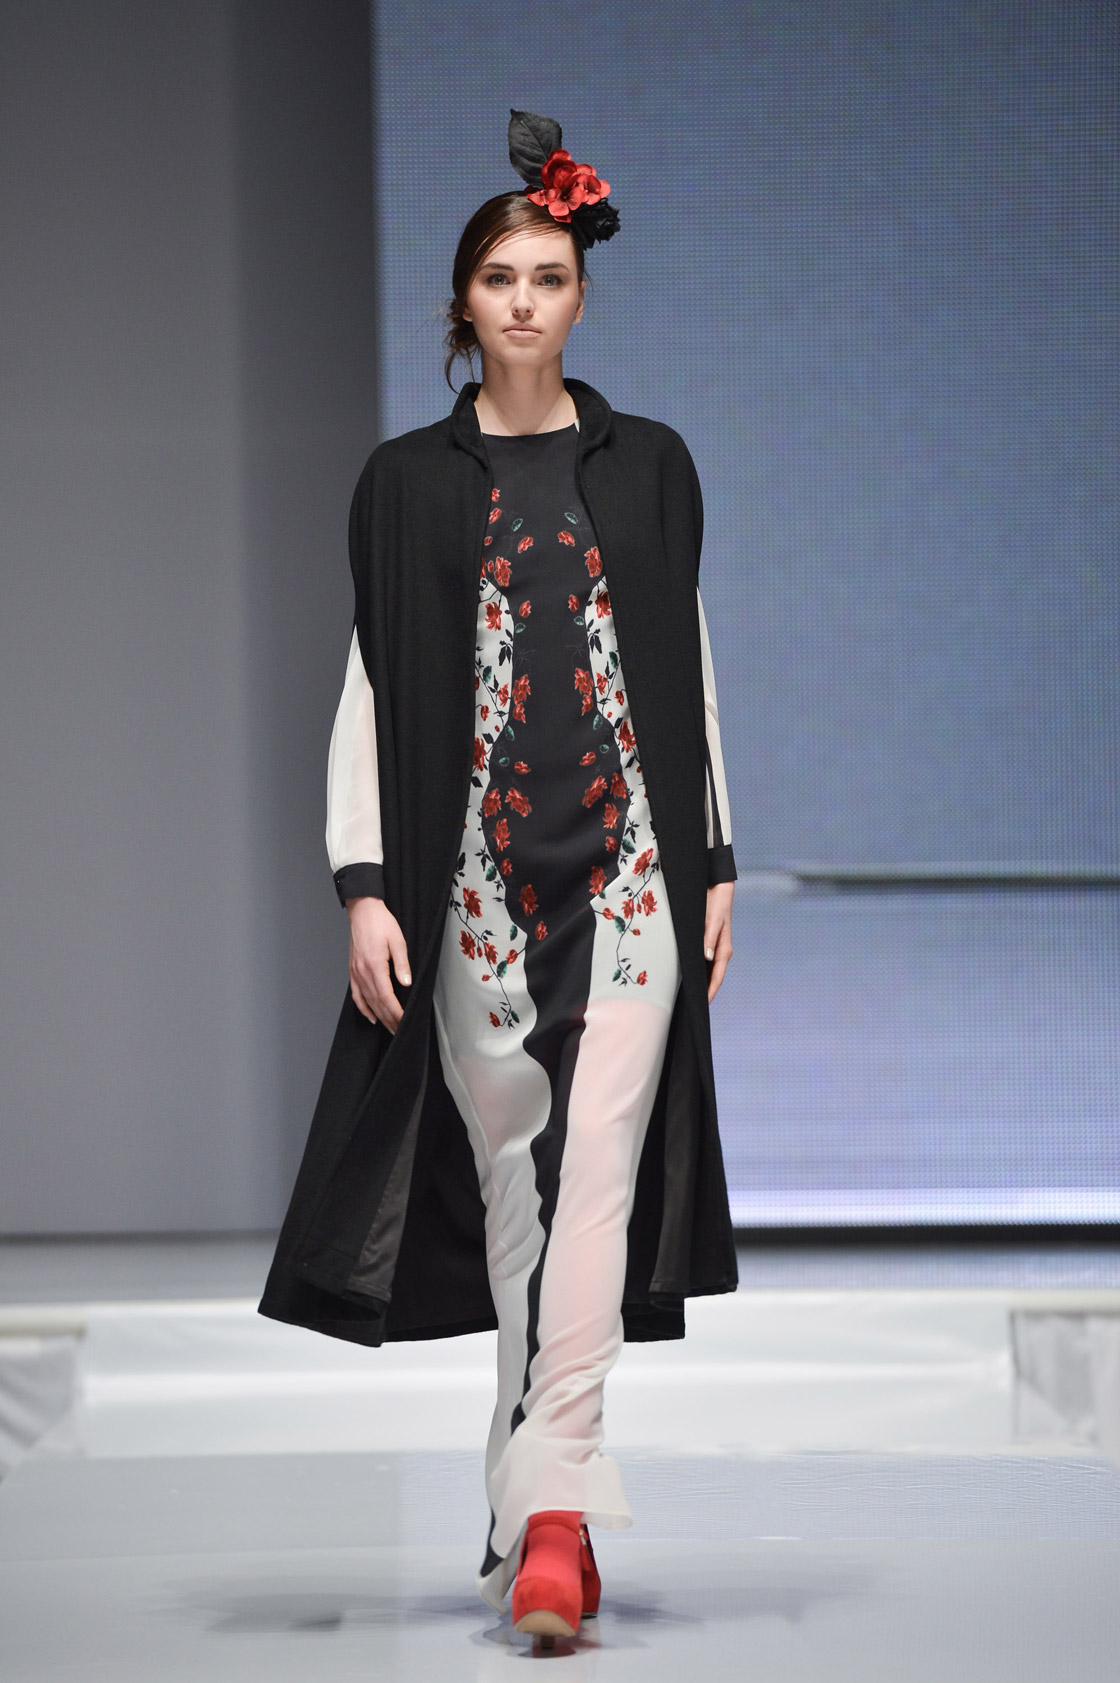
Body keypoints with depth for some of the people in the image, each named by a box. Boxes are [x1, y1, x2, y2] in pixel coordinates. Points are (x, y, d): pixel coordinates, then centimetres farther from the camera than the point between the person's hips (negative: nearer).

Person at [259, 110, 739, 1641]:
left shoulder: (647, 467, 10)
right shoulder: (409, 484, 7)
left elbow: (692, 670, 13)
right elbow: (369, 687, 4)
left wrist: (717, 861, 9)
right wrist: (363, 885, -5)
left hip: (631, 871, 0)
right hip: (472, 879, 0)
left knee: (594, 1179, -12)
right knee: (510, 1183, 4)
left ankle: (545, 1505, -19)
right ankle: (555, 1500, 15)